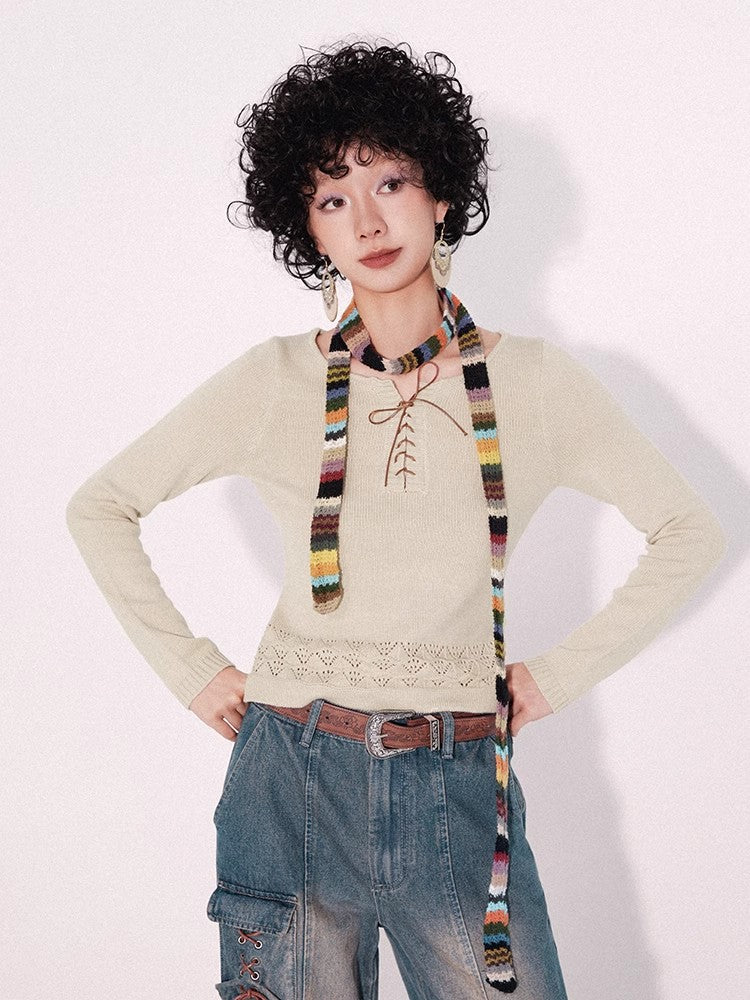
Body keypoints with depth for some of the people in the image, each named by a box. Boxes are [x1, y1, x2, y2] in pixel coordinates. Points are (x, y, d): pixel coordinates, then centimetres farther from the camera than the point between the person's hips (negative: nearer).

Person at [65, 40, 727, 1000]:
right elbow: (99, 507, 8)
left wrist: (562, 672, 3)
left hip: (457, 789, 0)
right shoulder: (273, 382, -1)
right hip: (292, 780, 0)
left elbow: (689, 533, 8)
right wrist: (190, 669, 3)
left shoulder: (535, 382, -1)